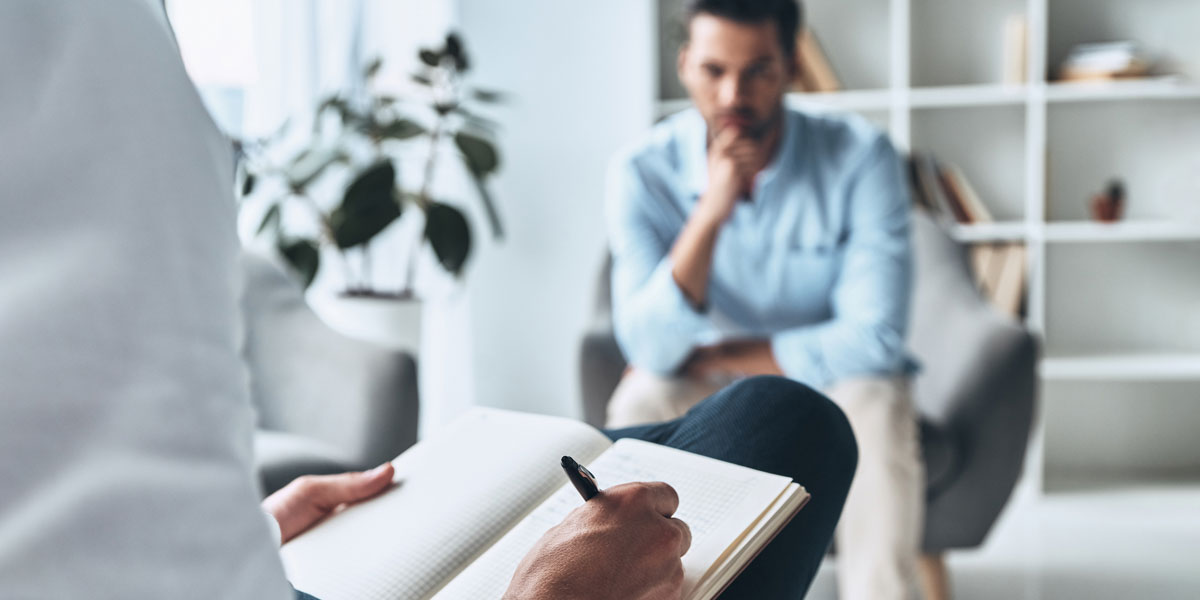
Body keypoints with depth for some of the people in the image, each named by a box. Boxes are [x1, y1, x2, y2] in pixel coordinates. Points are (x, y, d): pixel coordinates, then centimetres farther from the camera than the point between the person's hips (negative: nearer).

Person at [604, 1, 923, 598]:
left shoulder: (859, 157, -18)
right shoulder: (643, 171, -15)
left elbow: (874, 338, -23)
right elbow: (650, 348, -23)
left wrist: (712, 356, -18)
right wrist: (712, 211, -36)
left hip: (829, 384, 0)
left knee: (876, 406, -33)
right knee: (640, 406, -30)